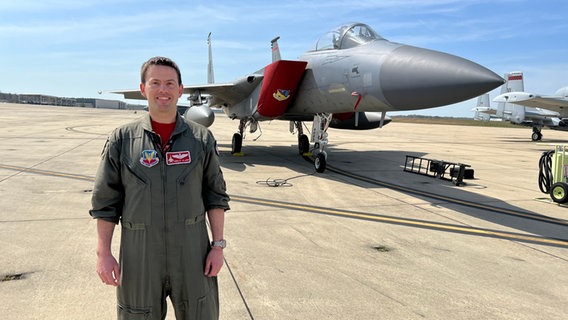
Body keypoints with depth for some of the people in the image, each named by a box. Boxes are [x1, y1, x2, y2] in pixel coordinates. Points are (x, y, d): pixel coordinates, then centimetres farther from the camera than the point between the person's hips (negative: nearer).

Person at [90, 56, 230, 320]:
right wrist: (103, 253, -2)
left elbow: (216, 196, 3)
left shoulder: (201, 138, 0)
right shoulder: (121, 140, -1)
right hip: (139, 255, 0)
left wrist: (218, 245, -2)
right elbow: (105, 202, 2)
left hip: (192, 253, 1)